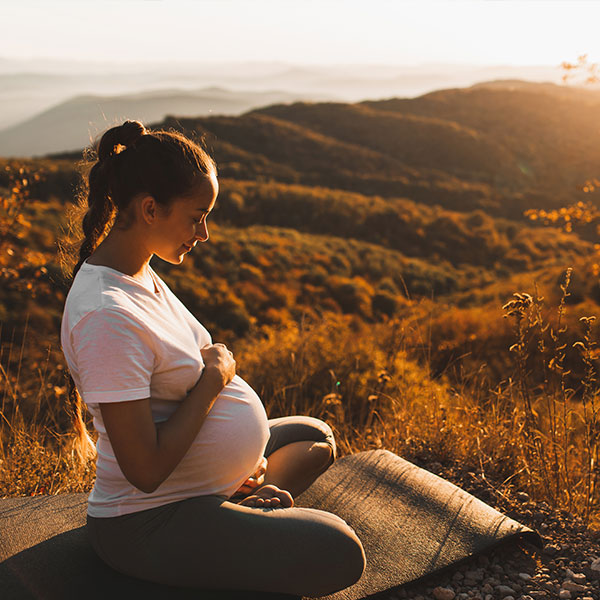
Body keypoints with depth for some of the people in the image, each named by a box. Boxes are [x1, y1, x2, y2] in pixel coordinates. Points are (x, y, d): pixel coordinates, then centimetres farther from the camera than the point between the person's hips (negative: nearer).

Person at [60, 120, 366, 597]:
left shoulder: (140, 276, 3)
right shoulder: (106, 317, -29)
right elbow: (146, 470, -29)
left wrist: (242, 459, 0)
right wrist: (215, 377, -18)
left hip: (205, 478, 10)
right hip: (150, 525, -10)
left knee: (316, 437, 25)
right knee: (340, 555, -18)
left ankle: (246, 507, 5)